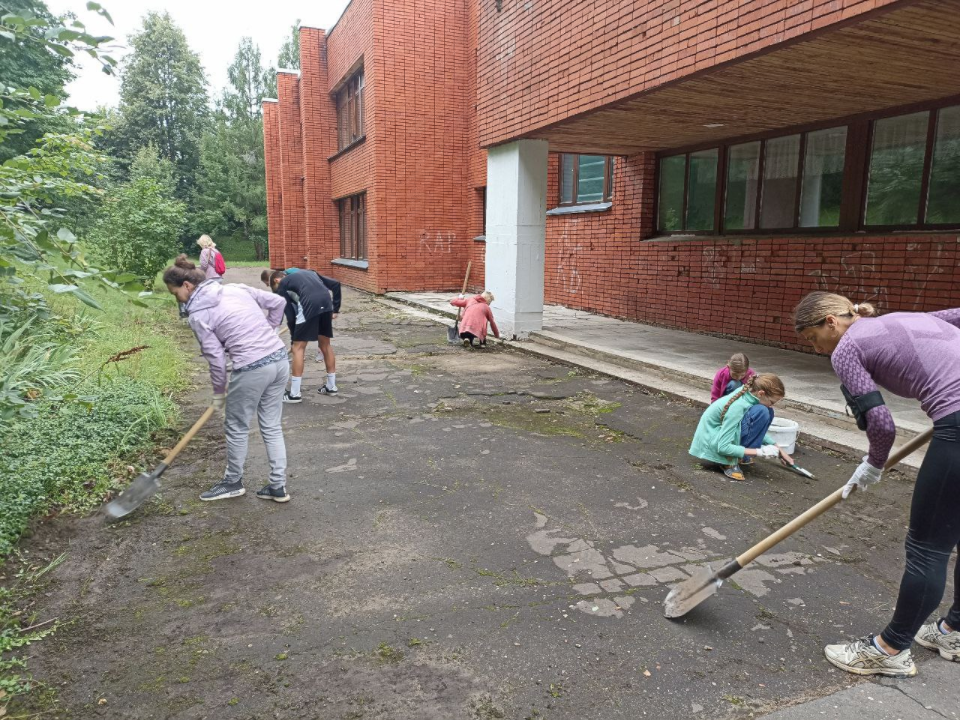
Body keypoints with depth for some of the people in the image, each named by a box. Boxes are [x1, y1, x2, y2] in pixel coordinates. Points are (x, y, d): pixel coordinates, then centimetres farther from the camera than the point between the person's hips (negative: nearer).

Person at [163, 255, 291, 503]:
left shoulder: (198, 315, -4)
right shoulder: (237, 288, 11)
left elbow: (216, 357, -4)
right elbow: (278, 302, 13)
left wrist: (218, 393, 11)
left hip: (253, 370, -7)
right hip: (279, 359, 7)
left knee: (236, 427, 16)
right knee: (272, 426, 16)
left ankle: (233, 482, 33)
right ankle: (278, 486, 21)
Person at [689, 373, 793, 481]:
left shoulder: (748, 392, -5)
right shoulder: (737, 407, -29)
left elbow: (758, 430, 14)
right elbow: (722, 447, -28)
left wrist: (779, 451, 11)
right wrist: (759, 452, -26)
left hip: (721, 434, 9)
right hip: (712, 443, -9)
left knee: (768, 412, 1)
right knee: (762, 412, -23)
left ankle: (739, 457, 5)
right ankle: (731, 462, -16)